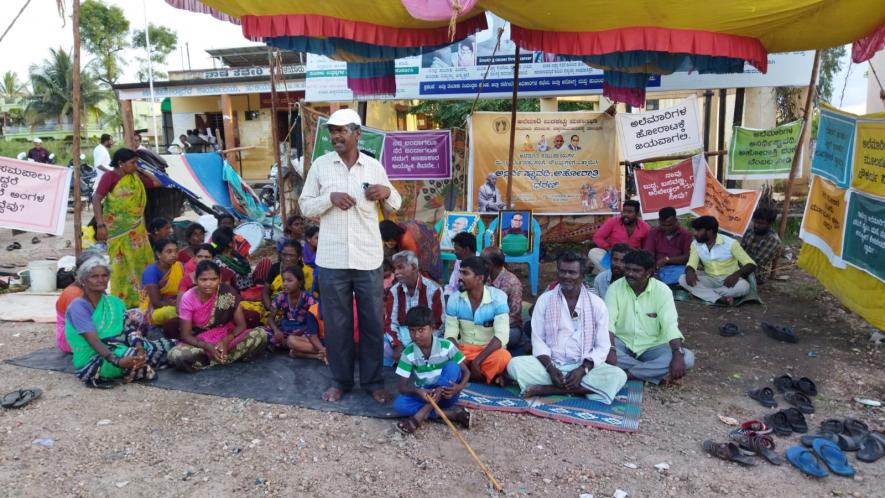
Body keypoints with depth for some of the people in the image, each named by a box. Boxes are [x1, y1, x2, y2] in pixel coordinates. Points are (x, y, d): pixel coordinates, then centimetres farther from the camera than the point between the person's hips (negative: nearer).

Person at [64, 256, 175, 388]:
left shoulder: (114, 302, 9)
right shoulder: (78, 306, -12)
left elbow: (129, 328, -3)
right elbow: (94, 341, -23)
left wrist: (139, 346, -26)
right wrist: (117, 361, -39)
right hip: (93, 362, -7)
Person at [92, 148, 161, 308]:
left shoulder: (136, 177, 8)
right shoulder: (110, 177, -8)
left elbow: (156, 183, 17)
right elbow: (96, 200, -13)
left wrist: (141, 170, 7)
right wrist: (100, 225, -21)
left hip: (136, 228, 6)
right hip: (118, 229, -6)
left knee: (141, 262, 7)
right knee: (121, 264, -2)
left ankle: (138, 299, 17)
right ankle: (121, 301, 7)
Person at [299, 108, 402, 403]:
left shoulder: (374, 166, 3)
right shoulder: (320, 166, 2)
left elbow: (395, 206, 12)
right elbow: (305, 207, 3)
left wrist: (387, 192, -11)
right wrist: (330, 198, -14)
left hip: (369, 259, 0)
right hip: (332, 260, 0)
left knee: (373, 322, 8)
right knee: (336, 323, 9)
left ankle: (373, 381, 24)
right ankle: (340, 380, 27)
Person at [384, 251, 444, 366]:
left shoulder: (433, 289, -9)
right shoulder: (394, 291, 4)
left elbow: (436, 324, -9)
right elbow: (390, 322, 1)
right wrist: (397, 346, -16)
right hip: (401, 337, 3)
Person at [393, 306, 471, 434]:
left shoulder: (446, 346, -13)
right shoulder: (408, 353, -10)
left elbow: (466, 372, -6)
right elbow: (402, 386, -10)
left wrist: (459, 387, -28)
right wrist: (418, 391, -32)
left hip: (446, 395, -1)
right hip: (423, 395, 1)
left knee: (452, 367, -29)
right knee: (399, 404, -27)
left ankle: (420, 415, -29)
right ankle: (450, 413, -27)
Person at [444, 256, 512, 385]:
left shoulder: (498, 298, -14)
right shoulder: (454, 299, -5)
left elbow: (501, 336, -22)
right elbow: (450, 335, -7)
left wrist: (477, 360, -31)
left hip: (489, 351, -3)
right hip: (464, 350, 3)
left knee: (503, 358, -35)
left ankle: (464, 375, -11)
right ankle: (490, 377, -16)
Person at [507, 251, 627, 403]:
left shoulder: (596, 304, 0)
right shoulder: (544, 300, 2)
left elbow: (602, 346, -2)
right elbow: (538, 340, 0)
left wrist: (582, 370, -18)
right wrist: (550, 368, -17)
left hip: (585, 367, 1)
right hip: (551, 364, 0)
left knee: (618, 376, -29)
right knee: (515, 365, -24)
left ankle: (547, 389, -26)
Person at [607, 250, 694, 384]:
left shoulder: (662, 290, -10)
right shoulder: (615, 288, -9)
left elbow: (670, 325, -18)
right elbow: (608, 322, -19)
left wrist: (678, 355, -34)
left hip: (652, 346, 1)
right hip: (622, 343, 0)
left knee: (687, 358, -26)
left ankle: (628, 373, -26)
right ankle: (654, 371, -24)